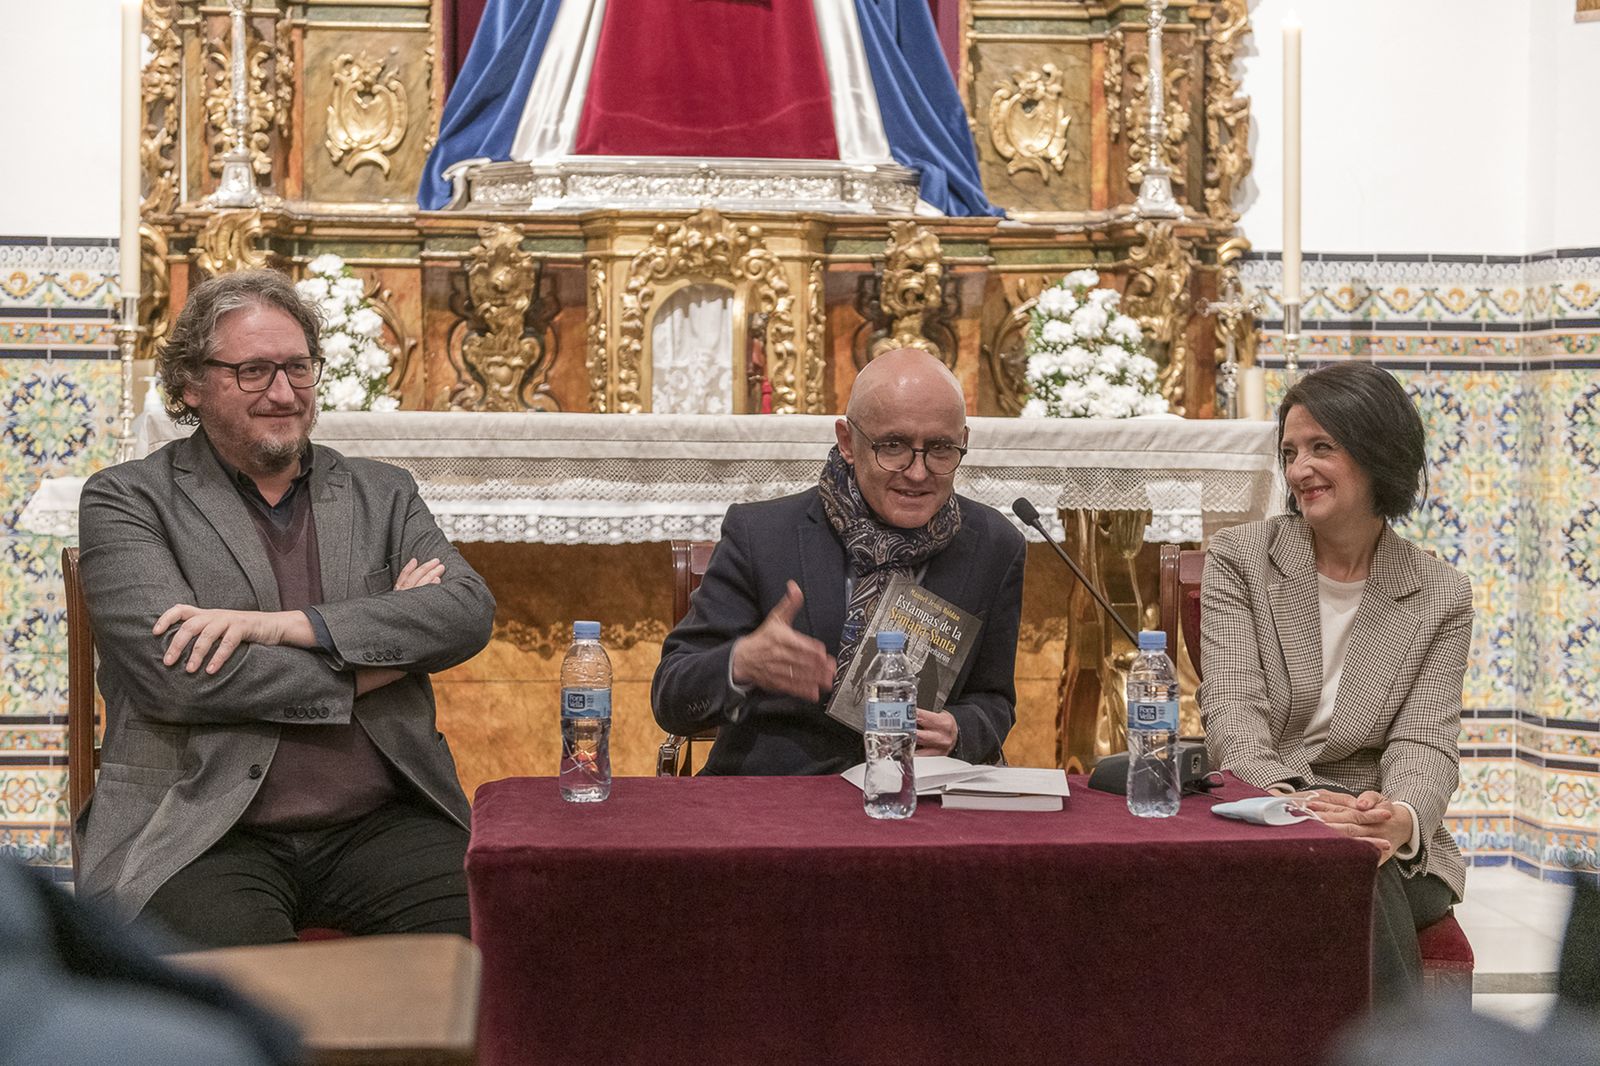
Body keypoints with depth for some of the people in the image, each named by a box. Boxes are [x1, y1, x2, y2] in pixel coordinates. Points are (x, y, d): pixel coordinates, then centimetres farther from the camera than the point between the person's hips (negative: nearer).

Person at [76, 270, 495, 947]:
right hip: (208, 833, -3)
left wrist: (287, 624, -12)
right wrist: (369, 665, -3)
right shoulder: (126, 501, 6)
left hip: (380, 825, 3)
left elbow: (469, 611, 0)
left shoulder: (383, 495, 17)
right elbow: (174, 674, -9)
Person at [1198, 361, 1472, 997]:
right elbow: (1231, 710, -6)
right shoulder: (1239, 558, 5)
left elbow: (1424, 743, -2)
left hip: (1386, 844, 1)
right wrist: (1286, 797, -28)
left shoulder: (1441, 597, 8)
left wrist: (1400, 818, -28)